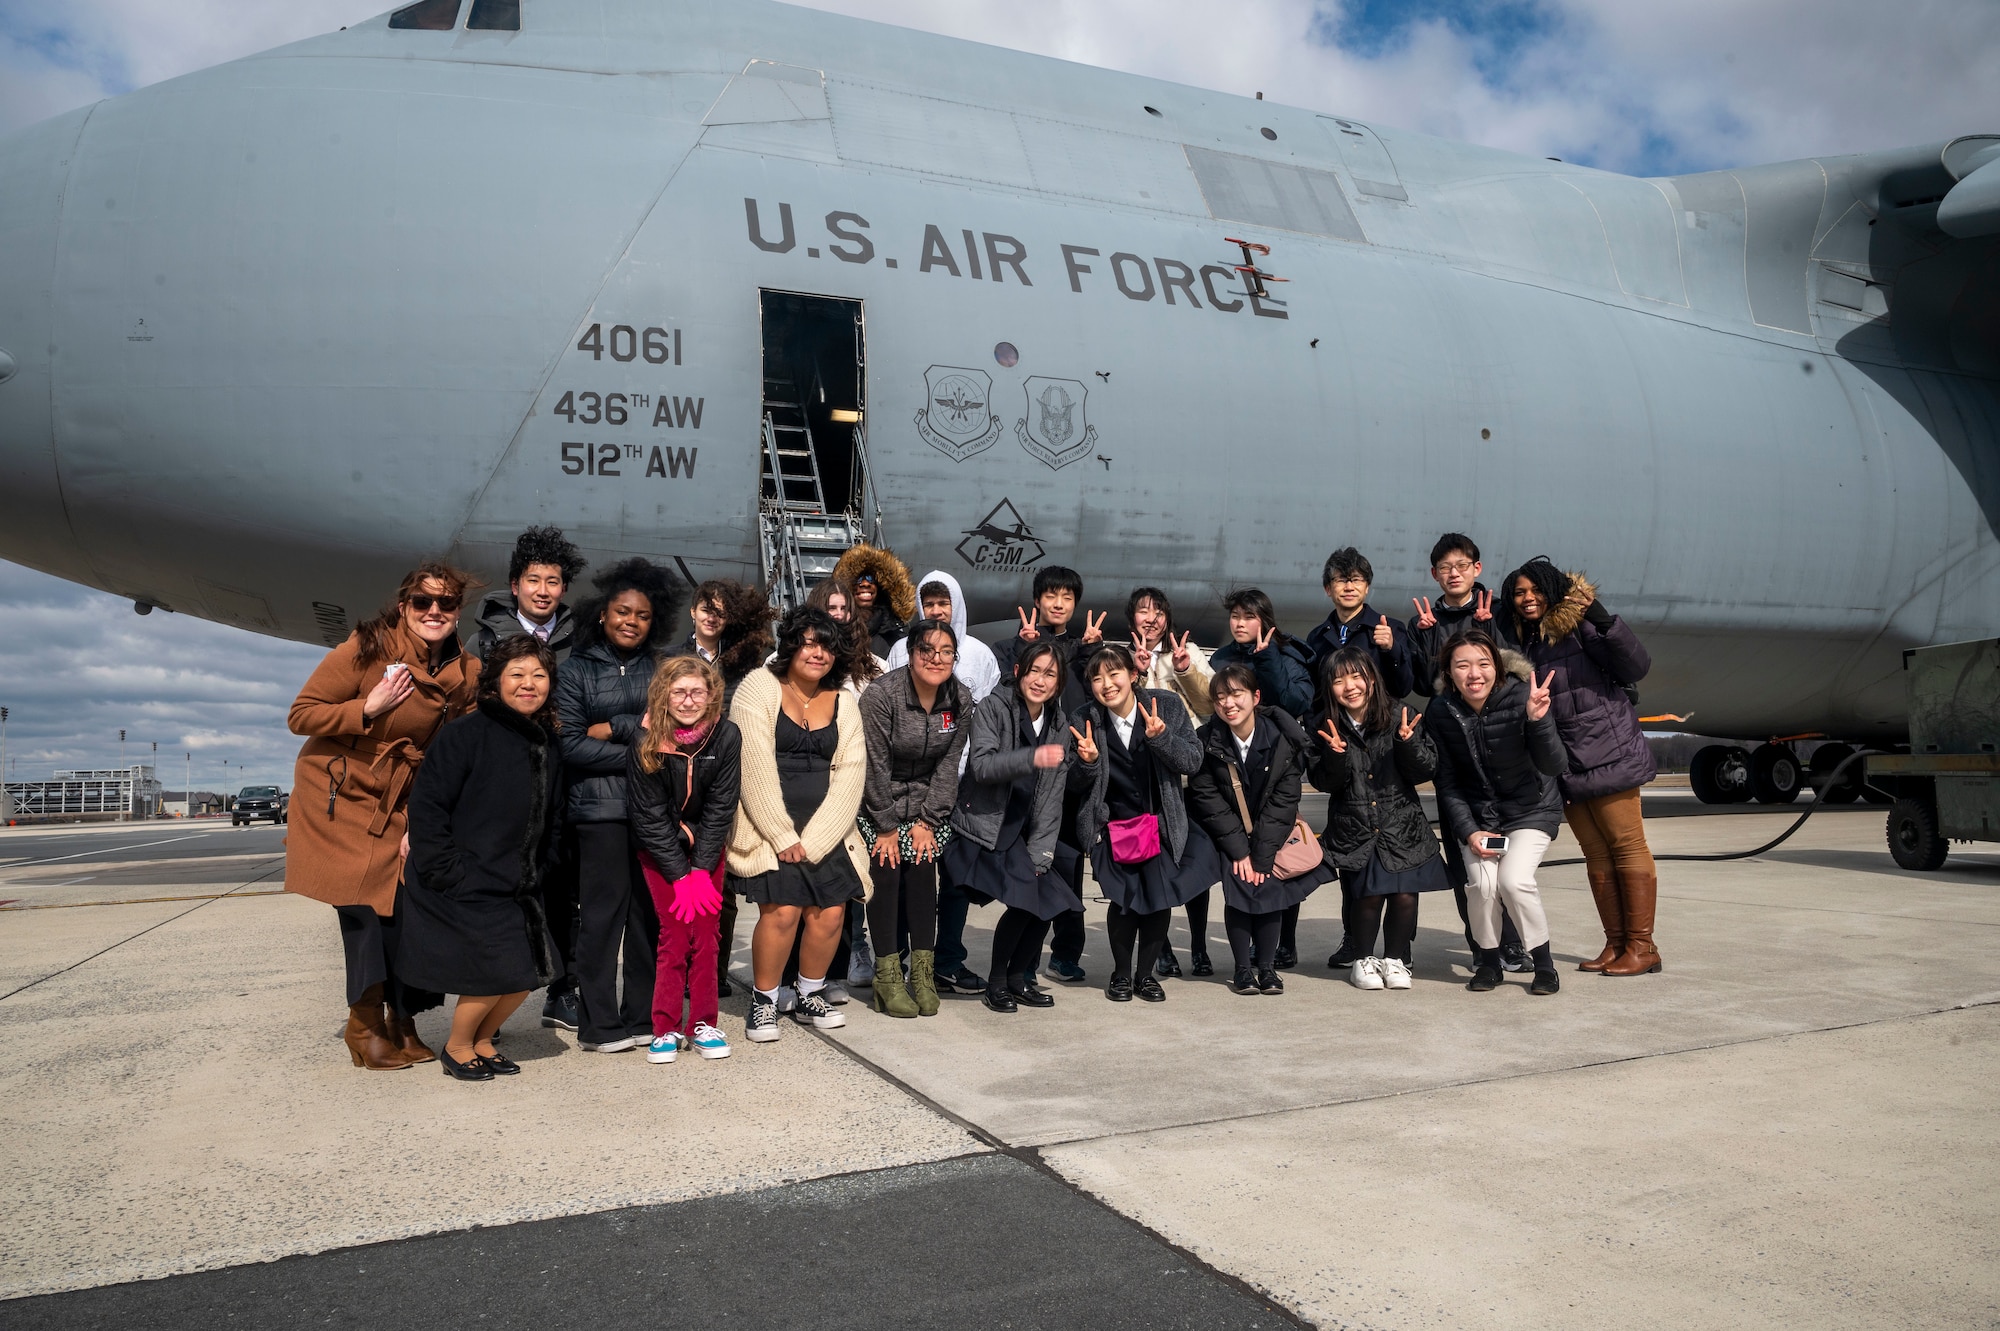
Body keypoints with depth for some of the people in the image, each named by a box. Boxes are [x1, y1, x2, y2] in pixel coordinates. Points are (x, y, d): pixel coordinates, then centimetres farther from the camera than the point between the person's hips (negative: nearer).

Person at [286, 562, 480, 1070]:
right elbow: (301, 715, -11)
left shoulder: (467, 674, -2)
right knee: (361, 905, -7)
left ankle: (400, 1021, 14)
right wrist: (368, 708, -24)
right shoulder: (367, 648, -15)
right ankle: (366, 1024, 9)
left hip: (402, 804, 4)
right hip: (341, 795, -4)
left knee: (405, 905, -3)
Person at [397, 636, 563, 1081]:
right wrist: (445, 872, -18)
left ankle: (482, 1040, 30)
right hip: (464, 888, -7)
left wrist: (539, 868, 7)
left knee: (529, 969, 5)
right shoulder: (466, 733, -14)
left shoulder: (549, 743, 7)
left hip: (516, 885, 7)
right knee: (494, 972, -8)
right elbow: (426, 803, -15)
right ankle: (457, 1048, 19)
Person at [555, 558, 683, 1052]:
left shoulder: (662, 668, 13)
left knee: (650, 912, 3)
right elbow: (570, 744, -4)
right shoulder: (576, 669, 6)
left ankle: (643, 1016, 13)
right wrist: (639, 754, -9)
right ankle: (599, 1025, 6)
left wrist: (612, 728, -6)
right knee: (603, 913, -2)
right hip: (600, 806, -2)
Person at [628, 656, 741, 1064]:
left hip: (707, 845, 2)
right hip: (659, 848, -1)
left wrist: (701, 869, -15)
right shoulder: (647, 741, -18)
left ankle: (702, 1024, 11)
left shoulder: (726, 735, -15)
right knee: (675, 934, -6)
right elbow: (649, 816, -14)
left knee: (705, 935, -1)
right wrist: (680, 875, -16)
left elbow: (720, 806, -11)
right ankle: (666, 1028, 5)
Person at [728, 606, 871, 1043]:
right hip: (768, 828, -4)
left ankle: (810, 999, 20)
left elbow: (850, 774, 2)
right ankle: (763, 1003, 6)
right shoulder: (760, 688, -2)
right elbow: (755, 768, -10)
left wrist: (812, 840, -9)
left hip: (826, 831, 4)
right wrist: (783, 838, -13)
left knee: (829, 913, -4)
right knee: (782, 911, -15)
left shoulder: (843, 702, 11)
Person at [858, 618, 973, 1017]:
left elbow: (948, 764, -2)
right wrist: (886, 827, -14)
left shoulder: (960, 699, -7)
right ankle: (887, 979, -3)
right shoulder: (882, 695, -20)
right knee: (886, 873, -11)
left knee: (923, 872, -5)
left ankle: (923, 974, 3)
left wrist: (927, 821, -7)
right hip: (878, 803, -3)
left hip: (928, 801, 3)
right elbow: (875, 766, -17)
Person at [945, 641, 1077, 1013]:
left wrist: (1039, 853, -2)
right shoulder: (992, 708, -8)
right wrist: (1032, 758, -37)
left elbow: (1052, 794, 6)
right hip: (985, 826, -6)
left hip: (1025, 829, 6)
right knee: (1023, 898, -20)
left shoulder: (1058, 724, 8)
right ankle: (996, 982, 1)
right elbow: (981, 765, -22)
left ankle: (1018, 977, 16)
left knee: (1051, 898, -6)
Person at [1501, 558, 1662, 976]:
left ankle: (1642, 946, 3)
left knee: (1627, 845, -2)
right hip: (1564, 765, 6)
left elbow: (1636, 666, -14)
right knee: (1595, 854, 9)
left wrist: (1602, 618, -24)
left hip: (1608, 754, -6)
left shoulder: (1577, 626, -5)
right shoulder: (1520, 643, 12)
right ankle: (1615, 944, 16)